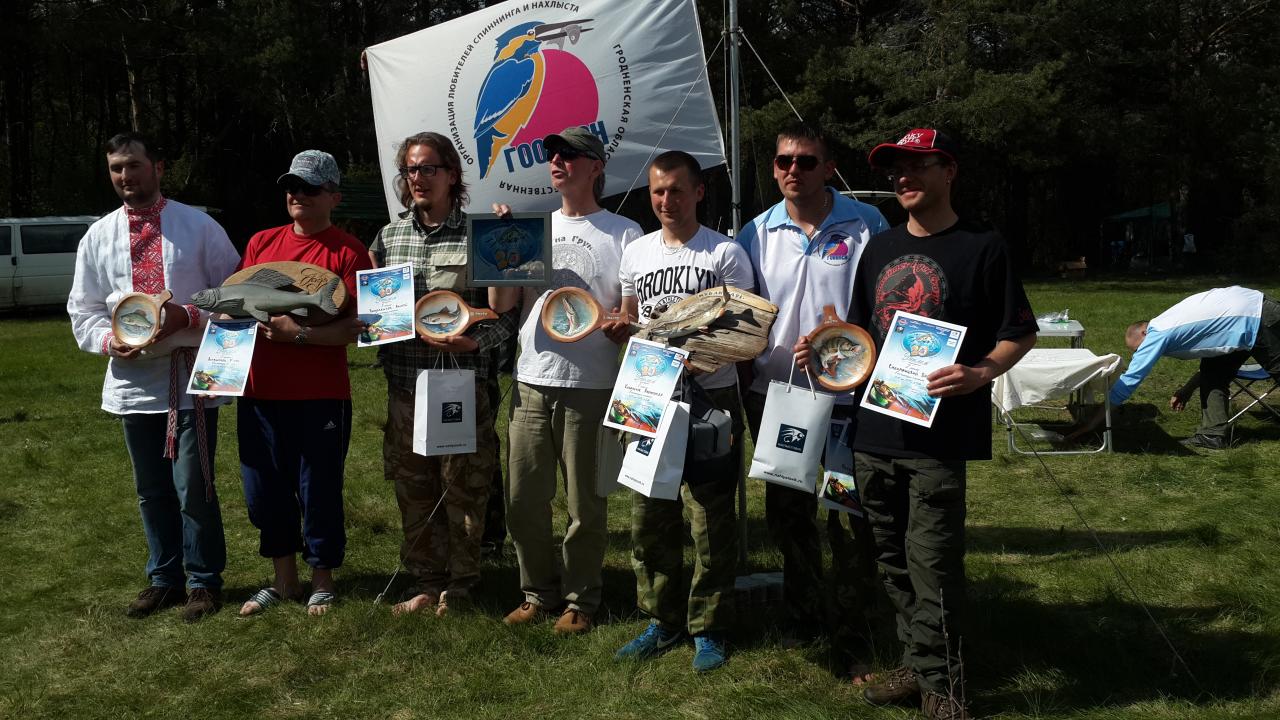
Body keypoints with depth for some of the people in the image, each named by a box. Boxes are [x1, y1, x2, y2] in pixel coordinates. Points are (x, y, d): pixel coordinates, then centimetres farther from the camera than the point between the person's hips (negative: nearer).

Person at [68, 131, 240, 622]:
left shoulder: (199, 227, 0)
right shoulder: (98, 236, 10)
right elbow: (83, 310, 13)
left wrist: (189, 318, -17)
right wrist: (110, 340, -7)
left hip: (191, 378, -4)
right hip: (133, 380, 4)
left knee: (193, 487, -3)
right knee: (151, 490, 13)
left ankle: (204, 581, 14)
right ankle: (164, 579, 27)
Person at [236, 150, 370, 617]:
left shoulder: (347, 252, -5)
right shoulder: (261, 243, 12)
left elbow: (356, 326, -13)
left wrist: (298, 333, -22)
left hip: (320, 396, -5)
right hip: (258, 392, 5)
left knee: (318, 492, 5)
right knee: (265, 492, 13)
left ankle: (322, 583, 25)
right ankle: (284, 580, 32)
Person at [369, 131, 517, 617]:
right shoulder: (389, 236, 12)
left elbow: (507, 312, -3)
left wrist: (475, 343, -18)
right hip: (405, 385, 5)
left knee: (463, 488, 3)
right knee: (413, 488, 11)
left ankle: (459, 586, 19)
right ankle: (426, 582, 25)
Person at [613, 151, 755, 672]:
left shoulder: (726, 254, -2)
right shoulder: (637, 254, 11)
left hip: (712, 394, -4)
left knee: (711, 516, 1)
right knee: (650, 512, 8)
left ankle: (708, 627, 14)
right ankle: (662, 619, 23)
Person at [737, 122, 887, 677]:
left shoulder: (867, 225, -3)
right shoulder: (757, 234, 6)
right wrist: (747, 391, 7)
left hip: (848, 395, -3)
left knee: (852, 518, 1)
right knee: (787, 516, 14)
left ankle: (850, 631, 20)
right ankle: (801, 621, 33)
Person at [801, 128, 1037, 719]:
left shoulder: (982, 248, -3)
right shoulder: (879, 249, 14)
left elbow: (1021, 333, -3)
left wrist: (979, 374, -20)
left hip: (940, 434, -6)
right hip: (875, 429, 6)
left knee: (932, 561, -5)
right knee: (893, 558, 13)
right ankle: (917, 664, 29)